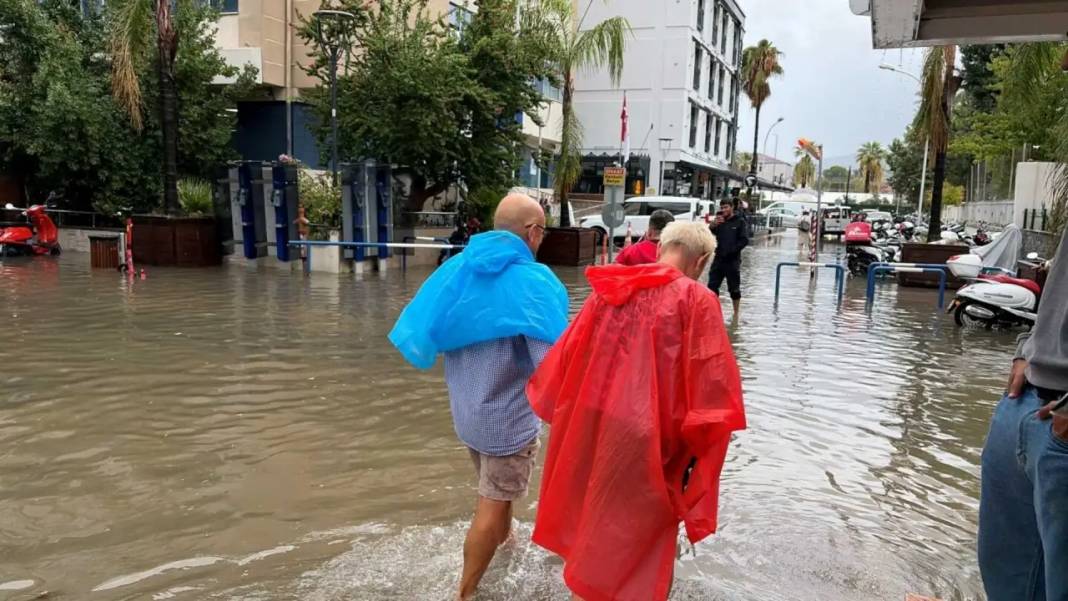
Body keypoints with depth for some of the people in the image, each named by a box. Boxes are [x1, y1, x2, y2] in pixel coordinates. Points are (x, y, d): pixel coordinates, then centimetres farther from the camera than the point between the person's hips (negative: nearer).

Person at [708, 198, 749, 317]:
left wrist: (732, 251, -14)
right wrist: (713, 225, -16)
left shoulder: (740, 222, 0)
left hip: (733, 260, -4)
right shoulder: (719, 221, 12)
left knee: (734, 288, 2)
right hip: (719, 258, 4)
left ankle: (736, 314, 11)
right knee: (712, 286, 2)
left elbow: (744, 240, -6)